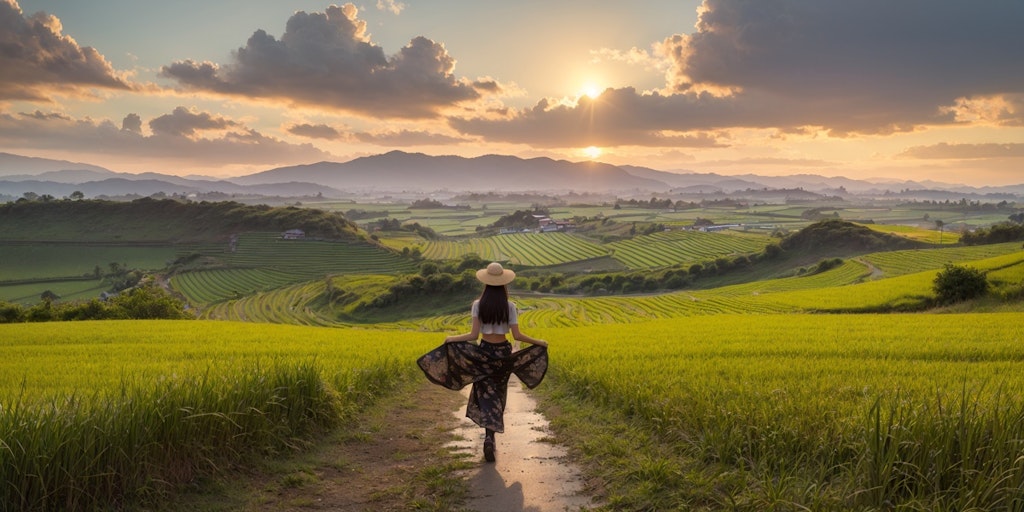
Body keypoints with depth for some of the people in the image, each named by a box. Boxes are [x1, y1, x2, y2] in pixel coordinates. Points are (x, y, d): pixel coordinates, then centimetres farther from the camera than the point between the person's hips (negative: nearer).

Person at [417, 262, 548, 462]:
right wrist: (539, 342, 4)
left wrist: (451, 339, 3)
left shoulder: (478, 305, -9)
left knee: (486, 393, 3)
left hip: (484, 352, -1)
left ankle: (489, 436, -14)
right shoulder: (510, 306, -8)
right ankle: (492, 431, 25)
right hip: (503, 353, 1)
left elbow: (473, 334, -11)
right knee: (497, 393, 18)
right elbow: (517, 335, -9)